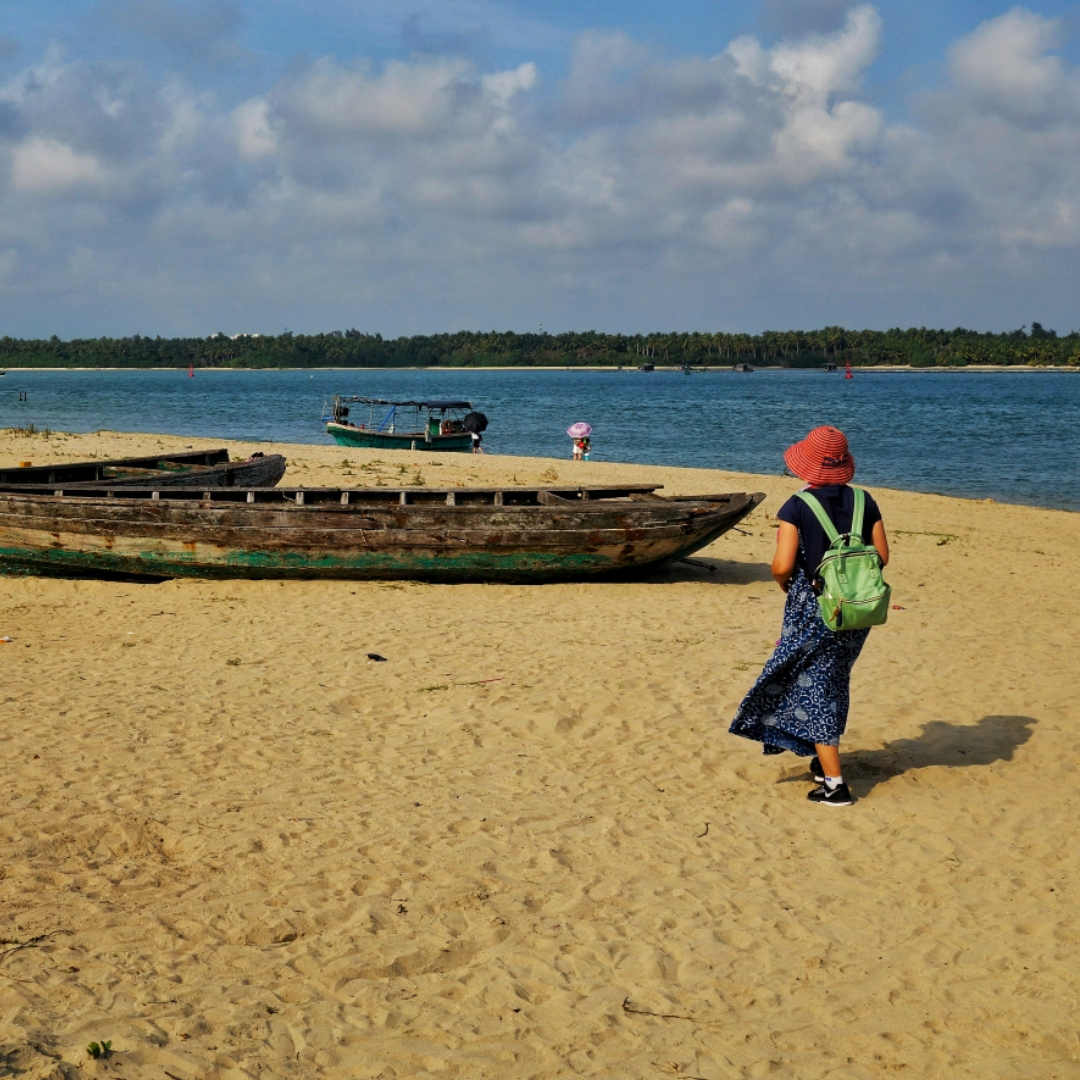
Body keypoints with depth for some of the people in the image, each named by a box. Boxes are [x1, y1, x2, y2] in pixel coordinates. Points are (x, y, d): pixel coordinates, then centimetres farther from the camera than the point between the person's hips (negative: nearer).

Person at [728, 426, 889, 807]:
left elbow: (783, 565, -18)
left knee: (812, 688, 3)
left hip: (811, 610, -5)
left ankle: (834, 783, -1)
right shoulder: (864, 502, -1)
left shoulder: (797, 508, -14)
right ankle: (825, 760, 35)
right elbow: (882, 556, 2)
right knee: (834, 683, 23)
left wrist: (782, 581, 5)